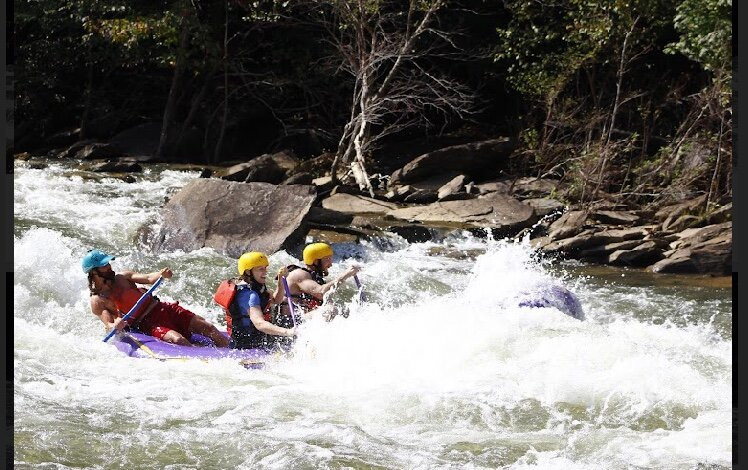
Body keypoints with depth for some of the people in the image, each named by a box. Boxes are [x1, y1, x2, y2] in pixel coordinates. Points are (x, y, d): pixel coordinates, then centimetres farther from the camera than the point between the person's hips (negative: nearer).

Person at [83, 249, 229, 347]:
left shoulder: (122, 277, 13)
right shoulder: (97, 302, -1)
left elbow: (148, 278, 2)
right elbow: (109, 324, -12)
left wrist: (161, 275, -21)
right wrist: (116, 326, -36)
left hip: (162, 308, 6)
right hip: (145, 324, -6)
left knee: (207, 327, -6)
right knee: (177, 339, -33)